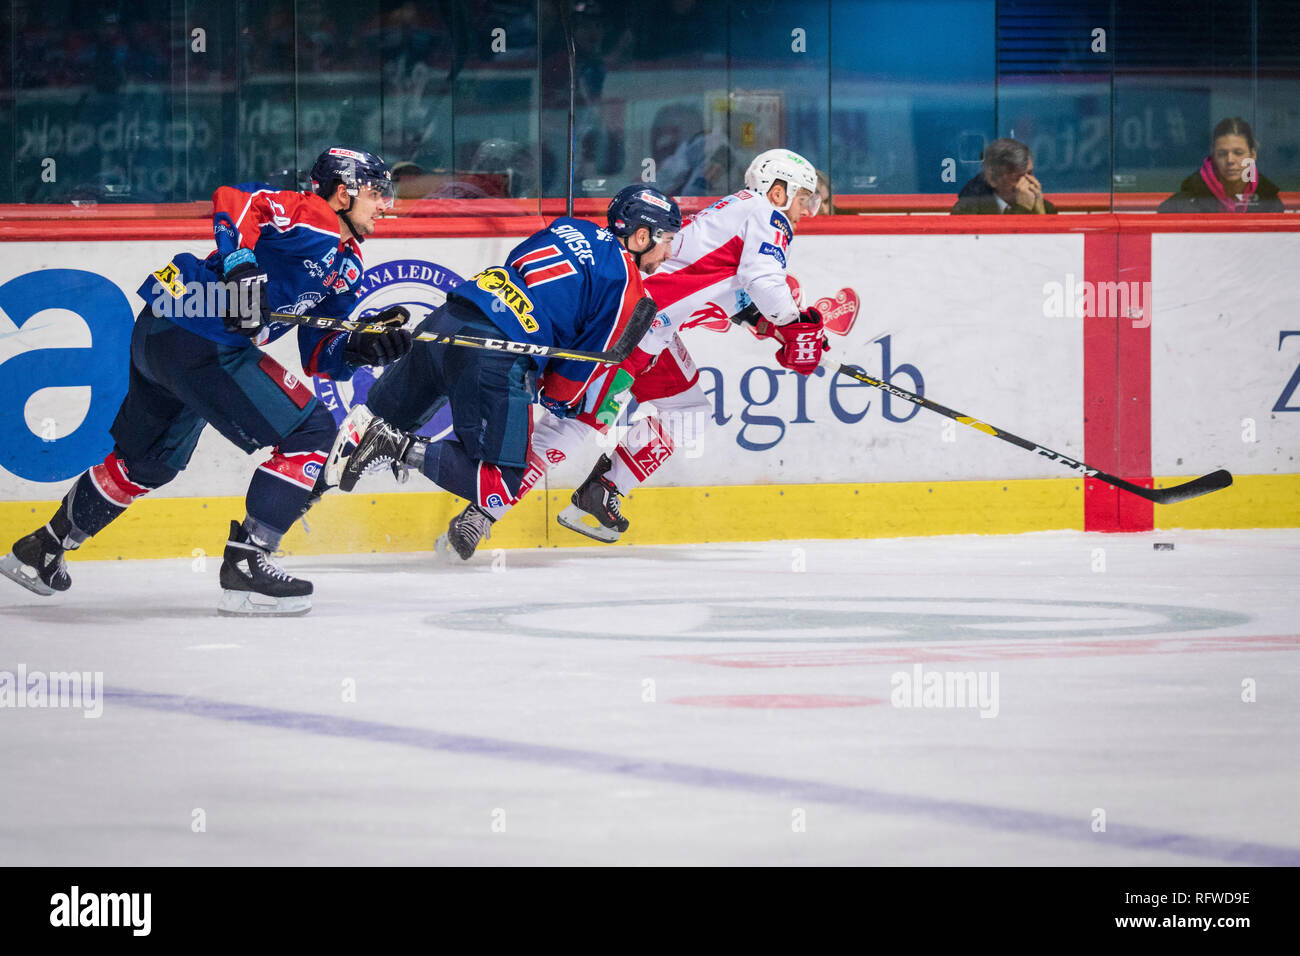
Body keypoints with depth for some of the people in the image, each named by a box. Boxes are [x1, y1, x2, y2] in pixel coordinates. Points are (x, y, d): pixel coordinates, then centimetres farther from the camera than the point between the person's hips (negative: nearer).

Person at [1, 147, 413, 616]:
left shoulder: (346, 266, 20)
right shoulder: (310, 216, -8)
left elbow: (319, 356, 17)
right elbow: (232, 202, -23)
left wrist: (364, 345, -1)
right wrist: (242, 267, -35)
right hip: (199, 342, -11)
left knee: (150, 461, 28)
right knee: (311, 431, -10)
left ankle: (42, 550, 42)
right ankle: (245, 565, -11)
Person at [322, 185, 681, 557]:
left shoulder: (567, 229, 23)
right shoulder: (626, 286, 2)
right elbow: (587, 360, 3)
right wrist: (557, 402, 23)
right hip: (495, 357, -8)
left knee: (391, 413, 28)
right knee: (505, 481, -2)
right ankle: (405, 451, -15)